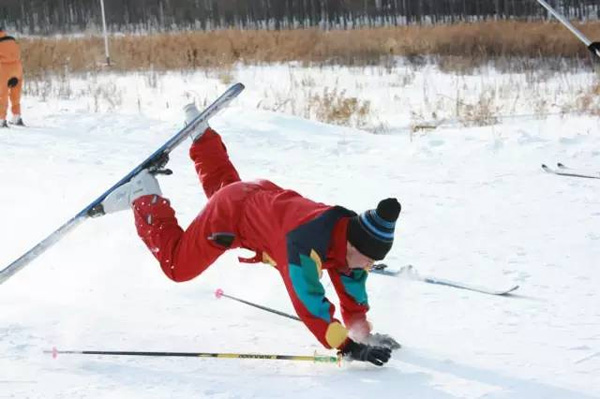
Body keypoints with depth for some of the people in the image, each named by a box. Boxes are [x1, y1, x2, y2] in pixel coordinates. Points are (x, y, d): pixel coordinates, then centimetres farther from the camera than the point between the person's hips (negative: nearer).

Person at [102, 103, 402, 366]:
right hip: (229, 214, -7)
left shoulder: (354, 230, -22)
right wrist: (350, 348, -49)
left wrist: (363, 334, -21)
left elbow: (353, 295, -11)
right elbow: (310, 308, -46)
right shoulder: (305, 247, -45)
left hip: (265, 197, 7)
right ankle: (145, 198, 18)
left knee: (223, 184, 38)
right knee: (176, 265, 8)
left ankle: (201, 135, 52)